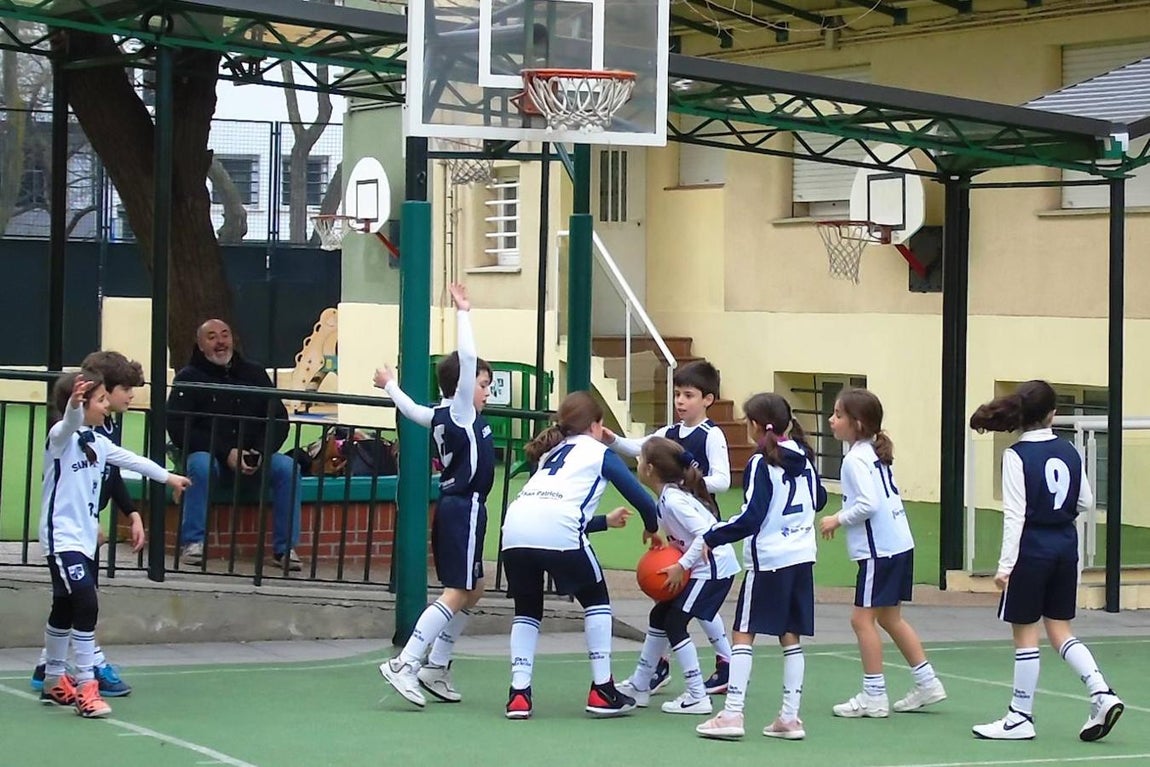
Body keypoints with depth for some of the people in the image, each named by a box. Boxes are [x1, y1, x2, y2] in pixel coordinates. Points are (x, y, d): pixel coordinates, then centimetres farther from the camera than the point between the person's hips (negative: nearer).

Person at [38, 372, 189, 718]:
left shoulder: (98, 442, 12)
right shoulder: (61, 435, -13)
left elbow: (129, 459, 28)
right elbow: (70, 423, -36)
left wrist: (167, 476, 39)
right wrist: (74, 402, -59)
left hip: (84, 539, 9)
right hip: (62, 539, -9)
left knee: (65, 609, 17)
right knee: (86, 604, -17)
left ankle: (54, 682, 28)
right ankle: (86, 686, -15)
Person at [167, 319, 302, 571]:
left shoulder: (254, 373, 12)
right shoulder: (188, 378, 2)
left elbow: (279, 419, 9)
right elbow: (178, 429, -9)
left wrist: (261, 452, -11)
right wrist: (226, 453, -18)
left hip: (254, 458, 3)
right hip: (207, 453, -3)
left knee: (288, 467, -23)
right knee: (201, 466, -37)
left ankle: (285, 548, -19)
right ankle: (193, 543, -29)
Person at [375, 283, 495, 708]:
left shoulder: (440, 416, 11)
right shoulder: (461, 412, -10)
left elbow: (412, 409, 31)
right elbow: (466, 360, -21)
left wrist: (390, 385, 50)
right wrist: (463, 313, -17)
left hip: (454, 508, 10)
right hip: (464, 509, -10)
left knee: (472, 590, 17)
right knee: (455, 593, -12)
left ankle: (436, 666, 18)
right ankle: (404, 664, -19)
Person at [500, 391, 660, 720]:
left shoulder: (551, 453, 35)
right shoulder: (600, 453, 20)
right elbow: (640, 498, 18)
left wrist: (605, 521, 50)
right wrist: (652, 529, 39)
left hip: (515, 527, 5)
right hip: (557, 530, -5)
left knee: (527, 609, 22)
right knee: (595, 599, 17)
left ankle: (519, 693, 8)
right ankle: (602, 692, 15)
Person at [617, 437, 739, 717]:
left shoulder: (673, 500, -21)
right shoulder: (667, 497, 7)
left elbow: (706, 533, -28)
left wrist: (681, 566, -26)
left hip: (712, 567, -10)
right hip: (699, 567, 10)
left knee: (674, 623, -8)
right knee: (659, 616, 15)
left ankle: (697, 697, -6)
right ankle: (639, 686, 26)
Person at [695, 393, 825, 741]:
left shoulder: (761, 464, -13)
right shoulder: (803, 457, 8)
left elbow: (751, 518, -18)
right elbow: (818, 500, 23)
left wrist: (711, 538, -12)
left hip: (768, 559, -7)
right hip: (802, 556, 7)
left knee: (743, 634, -1)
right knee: (791, 637, 10)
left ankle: (732, 713, -5)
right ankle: (790, 717, 9)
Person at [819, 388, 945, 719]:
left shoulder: (856, 460, -16)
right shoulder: (874, 453, 13)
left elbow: (868, 503, -25)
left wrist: (838, 520, -13)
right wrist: (843, 519, 12)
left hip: (880, 550, -10)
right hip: (899, 543, 10)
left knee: (863, 618, -1)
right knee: (890, 617, 18)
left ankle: (874, 695, 3)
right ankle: (927, 683, 22)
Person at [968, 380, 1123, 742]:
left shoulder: (1017, 455, -13)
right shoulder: (1069, 452, 3)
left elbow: (1015, 514, -16)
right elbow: (1086, 503, 10)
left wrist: (1005, 565, -14)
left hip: (1032, 549, -5)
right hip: (1065, 546, 5)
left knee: (1025, 633, 3)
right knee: (1060, 630, 14)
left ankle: (1020, 718, 9)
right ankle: (1102, 694, 0)